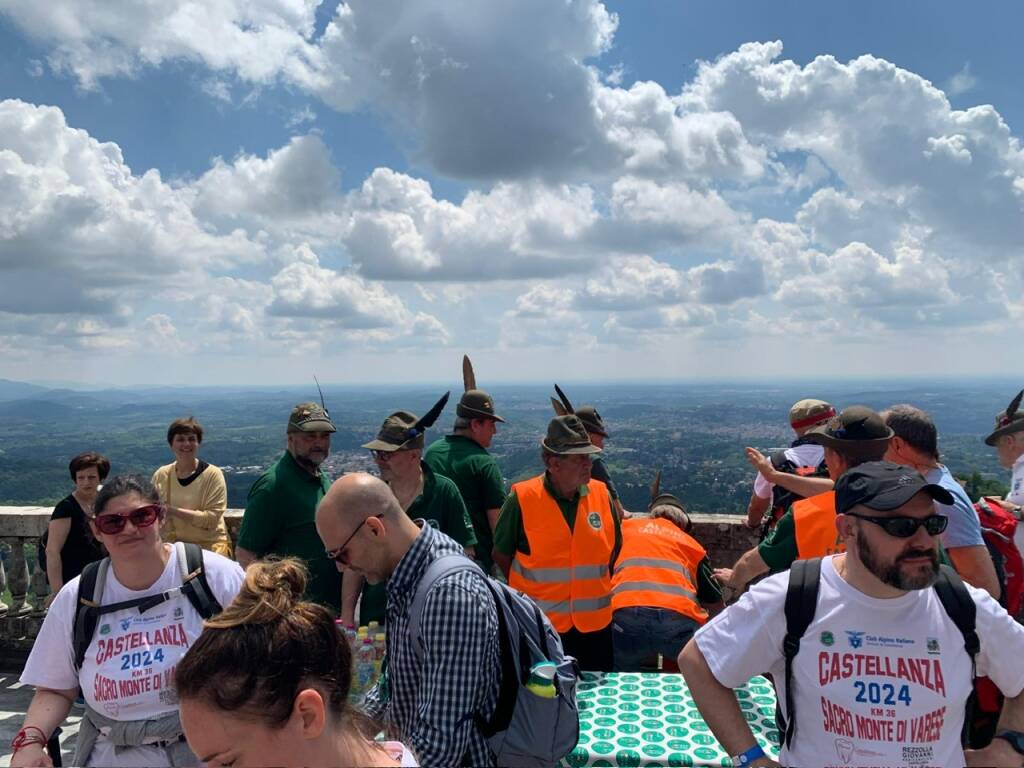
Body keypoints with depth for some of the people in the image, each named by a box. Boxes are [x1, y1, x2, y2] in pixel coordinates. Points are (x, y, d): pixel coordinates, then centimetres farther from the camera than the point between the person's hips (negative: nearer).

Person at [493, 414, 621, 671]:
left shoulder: (601, 493, -2)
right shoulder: (522, 499, -14)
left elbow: (614, 550, 10)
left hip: (595, 623, 4)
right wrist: (530, 594, 1)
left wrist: (594, 590, 7)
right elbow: (501, 555, -3)